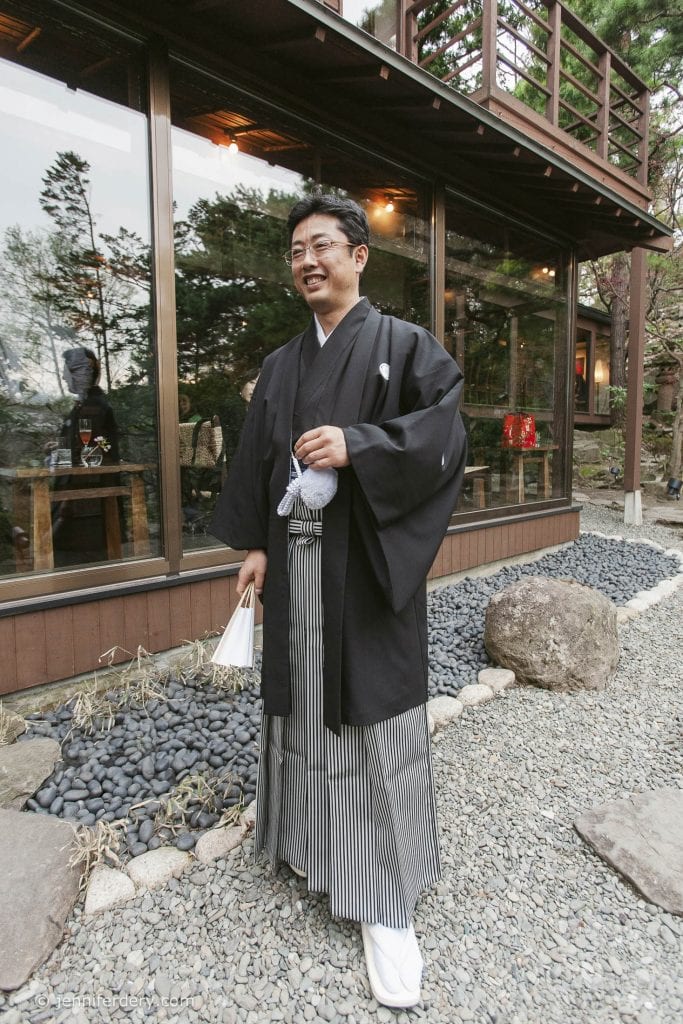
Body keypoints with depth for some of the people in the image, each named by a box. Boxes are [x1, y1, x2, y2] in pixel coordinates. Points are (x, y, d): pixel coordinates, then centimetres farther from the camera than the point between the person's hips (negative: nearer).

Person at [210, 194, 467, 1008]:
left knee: (374, 717, 0)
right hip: (294, 560, 5)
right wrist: (255, 544, 3)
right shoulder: (281, 365, 16)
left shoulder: (404, 345, 2)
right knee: (300, 700, 13)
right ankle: (306, 836, 37)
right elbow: (257, 460, 12)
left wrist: (357, 445, -22)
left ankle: (387, 904, 15)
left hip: (367, 564, -4)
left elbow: (442, 433, -9)